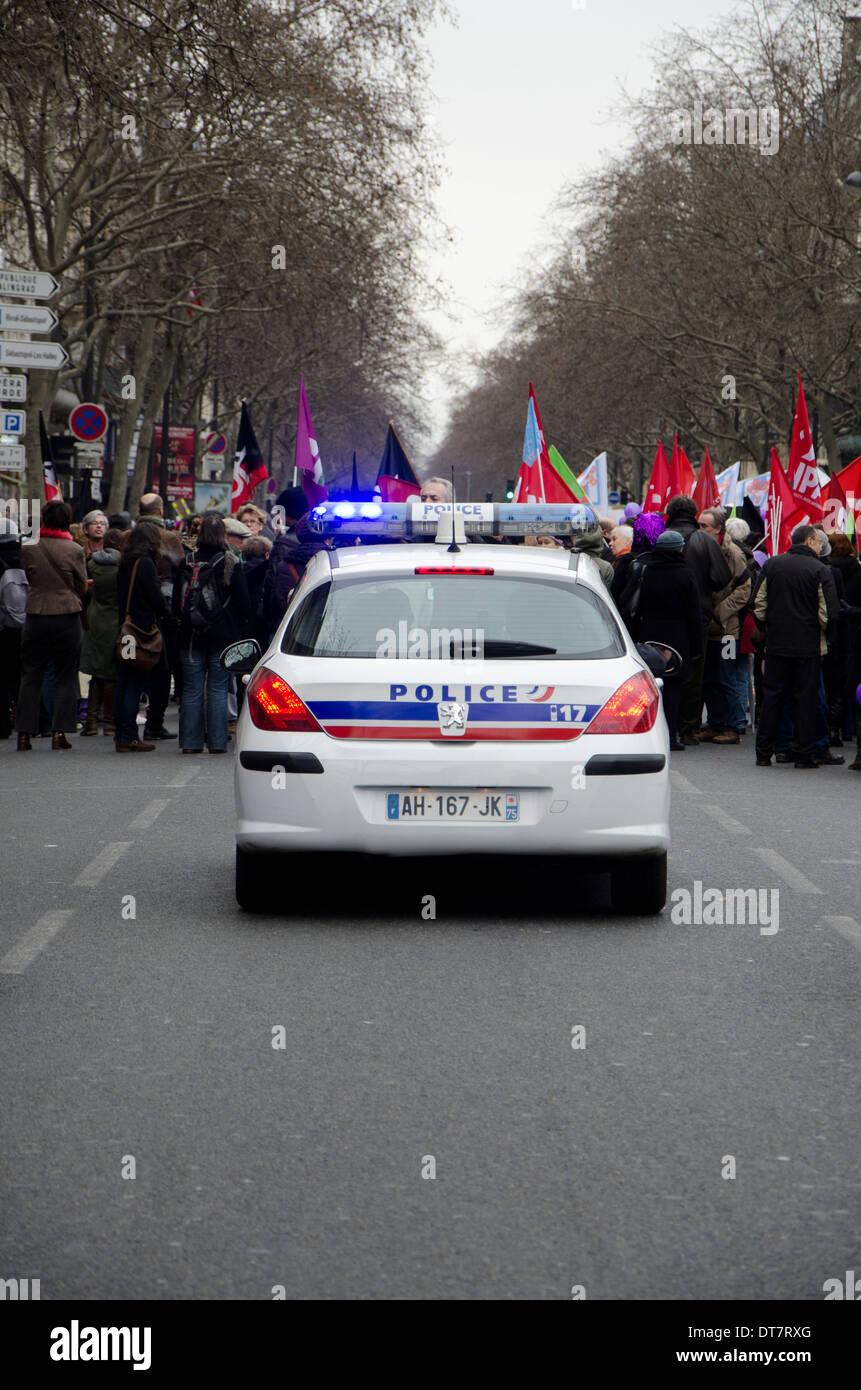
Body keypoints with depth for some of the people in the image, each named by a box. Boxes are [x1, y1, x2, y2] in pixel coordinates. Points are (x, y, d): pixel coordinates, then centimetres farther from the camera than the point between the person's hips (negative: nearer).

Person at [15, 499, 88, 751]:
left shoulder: (28, 547, -4)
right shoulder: (74, 550, -9)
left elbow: (29, 577, 7)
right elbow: (82, 587, 1)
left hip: (36, 615, 2)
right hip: (67, 616, -1)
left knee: (30, 676, 8)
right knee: (65, 676, 7)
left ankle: (24, 733, 4)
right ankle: (59, 731, 1)